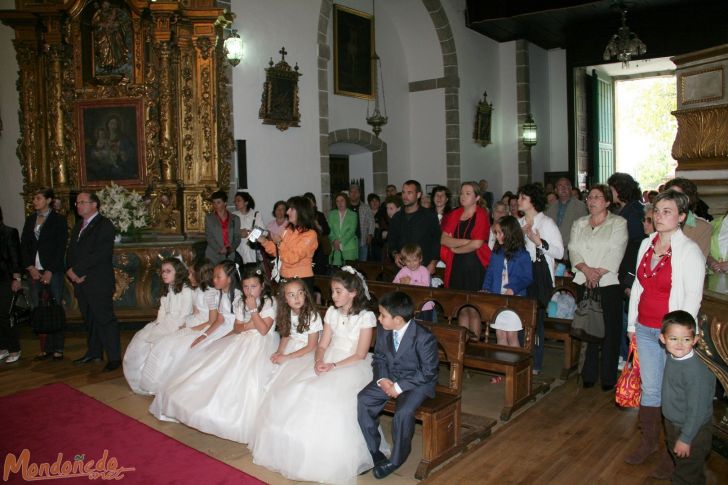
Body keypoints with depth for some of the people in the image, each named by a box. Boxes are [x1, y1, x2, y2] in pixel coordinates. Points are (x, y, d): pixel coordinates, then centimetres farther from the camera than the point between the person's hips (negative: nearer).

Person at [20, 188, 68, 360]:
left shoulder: (58, 220, 0)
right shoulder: (30, 220, 15)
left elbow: (61, 247, -5)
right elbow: (24, 245, 12)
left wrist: (50, 271, -10)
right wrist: (30, 267, -2)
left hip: (53, 271, -4)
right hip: (34, 271, 4)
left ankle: (58, 349, 4)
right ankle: (45, 348, 9)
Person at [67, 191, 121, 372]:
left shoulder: (104, 225, -8)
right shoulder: (78, 226, 19)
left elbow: (99, 254, -18)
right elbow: (70, 252, 15)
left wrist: (77, 270, -17)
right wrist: (71, 272, -3)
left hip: (99, 283, -8)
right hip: (80, 282, 8)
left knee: (105, 319, -6)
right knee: (90, 320, 15)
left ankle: (114, 357, -2)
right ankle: (94, 353, 26)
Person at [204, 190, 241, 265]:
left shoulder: (235, 219, 11)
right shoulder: (209, 218, 9)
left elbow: (237, 238, 7)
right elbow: (209, 237, 0)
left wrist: (230, 248, -11)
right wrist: (220, 249, -13)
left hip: (230, 256, 1)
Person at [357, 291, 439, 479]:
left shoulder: (424, 338, -23)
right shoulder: (383, 330, -6)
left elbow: (429, 372, -18)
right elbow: (379, 357, 8)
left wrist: (400, 387, -21)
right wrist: (382, 379, -12)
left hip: (417, 381, -6)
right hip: (389, 378, 6)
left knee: (403, 412, -30)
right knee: (363, 400, -14)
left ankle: (395, 460, -4)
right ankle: (373, 453, 0)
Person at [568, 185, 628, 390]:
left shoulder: (618, 223, 3)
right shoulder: (579, 224, 16)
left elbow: (616, 253, -8)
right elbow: (573, 250, 5)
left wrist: (598, 272, -15)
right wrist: (586, 269, -12)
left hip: (609, 282, -3)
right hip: (583, 282, 3)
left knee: (610, 329, -1)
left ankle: (608, 377, 8)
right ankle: (589, 374, 15)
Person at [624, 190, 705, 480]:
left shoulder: (689, 251, -10)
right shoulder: (646, 244, 8)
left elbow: (693, 297, -12)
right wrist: (632, 323, 14)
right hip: (645, 330, 5)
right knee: (649, 389, 16)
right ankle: (648, 443, 31)